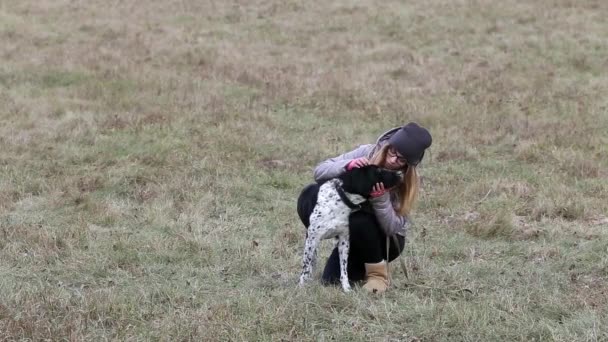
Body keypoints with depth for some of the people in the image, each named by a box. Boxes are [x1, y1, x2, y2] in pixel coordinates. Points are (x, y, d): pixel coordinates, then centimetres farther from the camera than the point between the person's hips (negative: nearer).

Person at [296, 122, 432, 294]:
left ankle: (378, 273, -10)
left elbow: (393, 228, -22)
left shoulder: (406, 181, -17)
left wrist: (381, 198, -38)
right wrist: (348, 165, -35)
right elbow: (319, 171, -17)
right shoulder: (366, 153, -14)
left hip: (385, 239, -3)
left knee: (359, 220, -36)